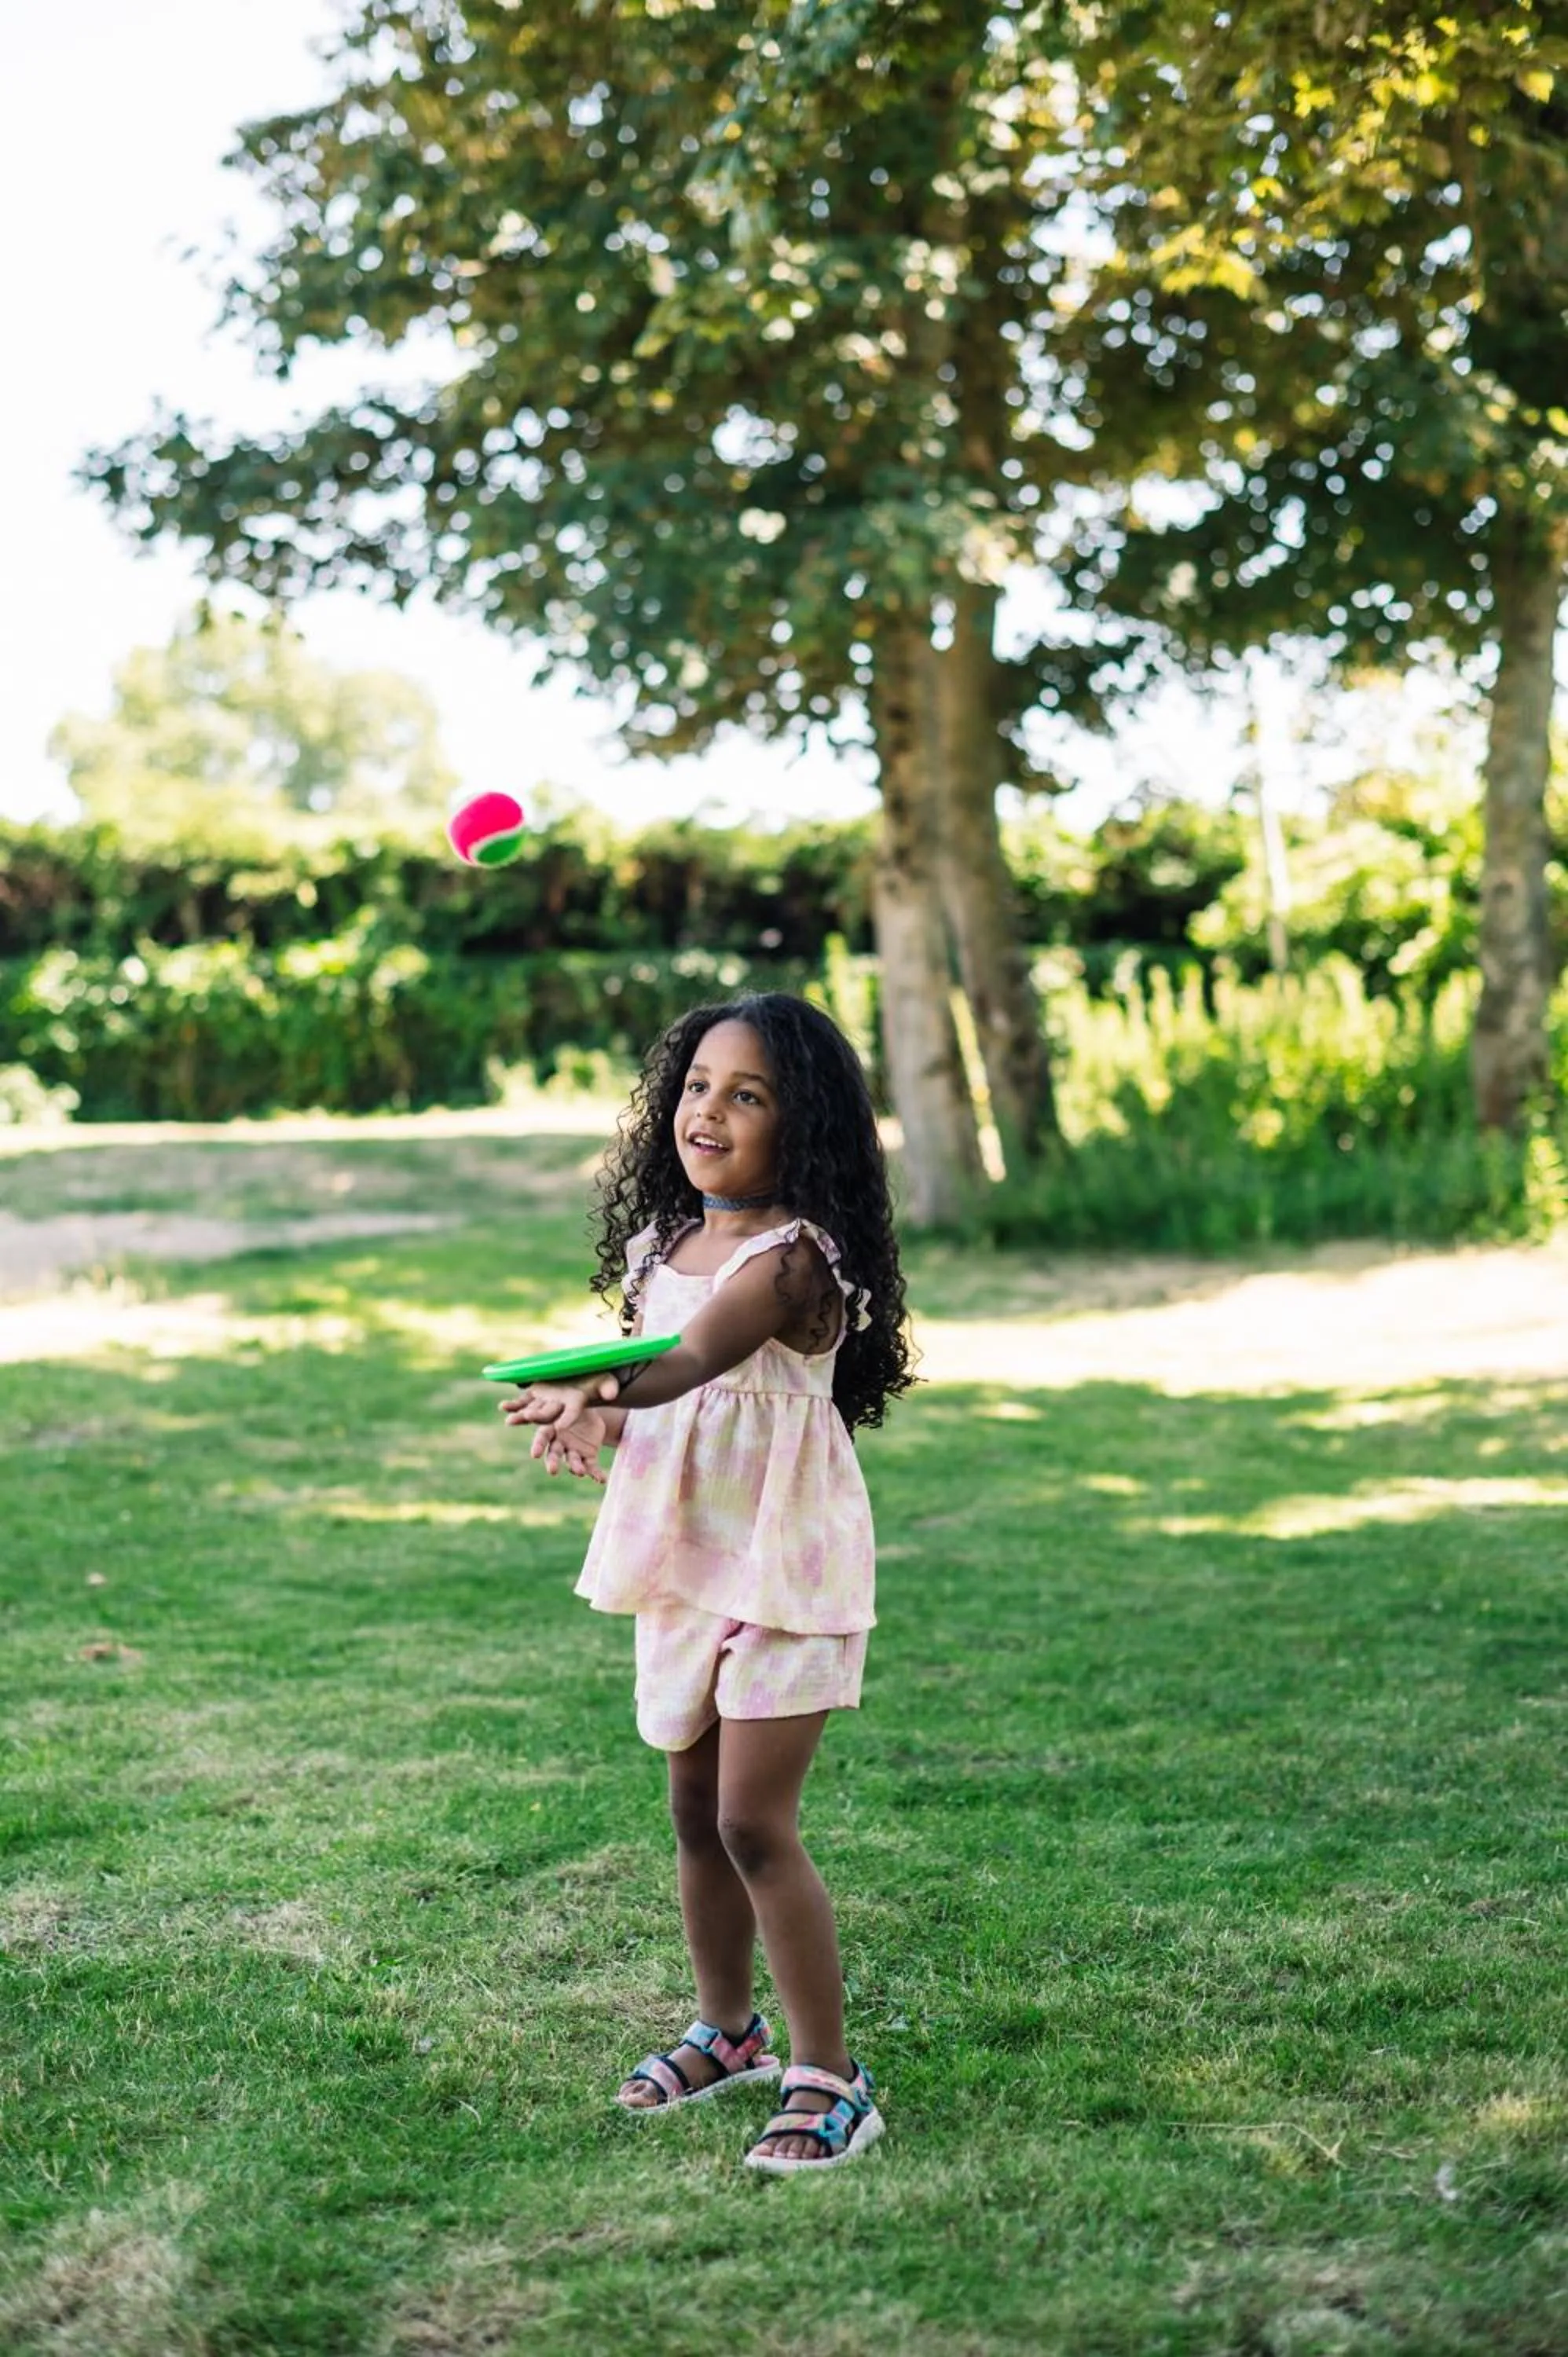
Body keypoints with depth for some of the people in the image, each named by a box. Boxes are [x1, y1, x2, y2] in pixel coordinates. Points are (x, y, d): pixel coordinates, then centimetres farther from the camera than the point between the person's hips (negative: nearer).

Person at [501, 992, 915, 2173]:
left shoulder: (795, 1256, -18)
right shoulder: (661, 1242, 7)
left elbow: (697, 1353, -34)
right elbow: (645, 1368, 6)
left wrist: (596, 1389, -54)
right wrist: (596, 1412, -20)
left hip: (785, 1557, -8)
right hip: (684, 1555, 8)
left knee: (754, 1820, -10)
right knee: (696, 1812, 17)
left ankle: (830, 2075, 2)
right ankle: (727, 2029, 36)